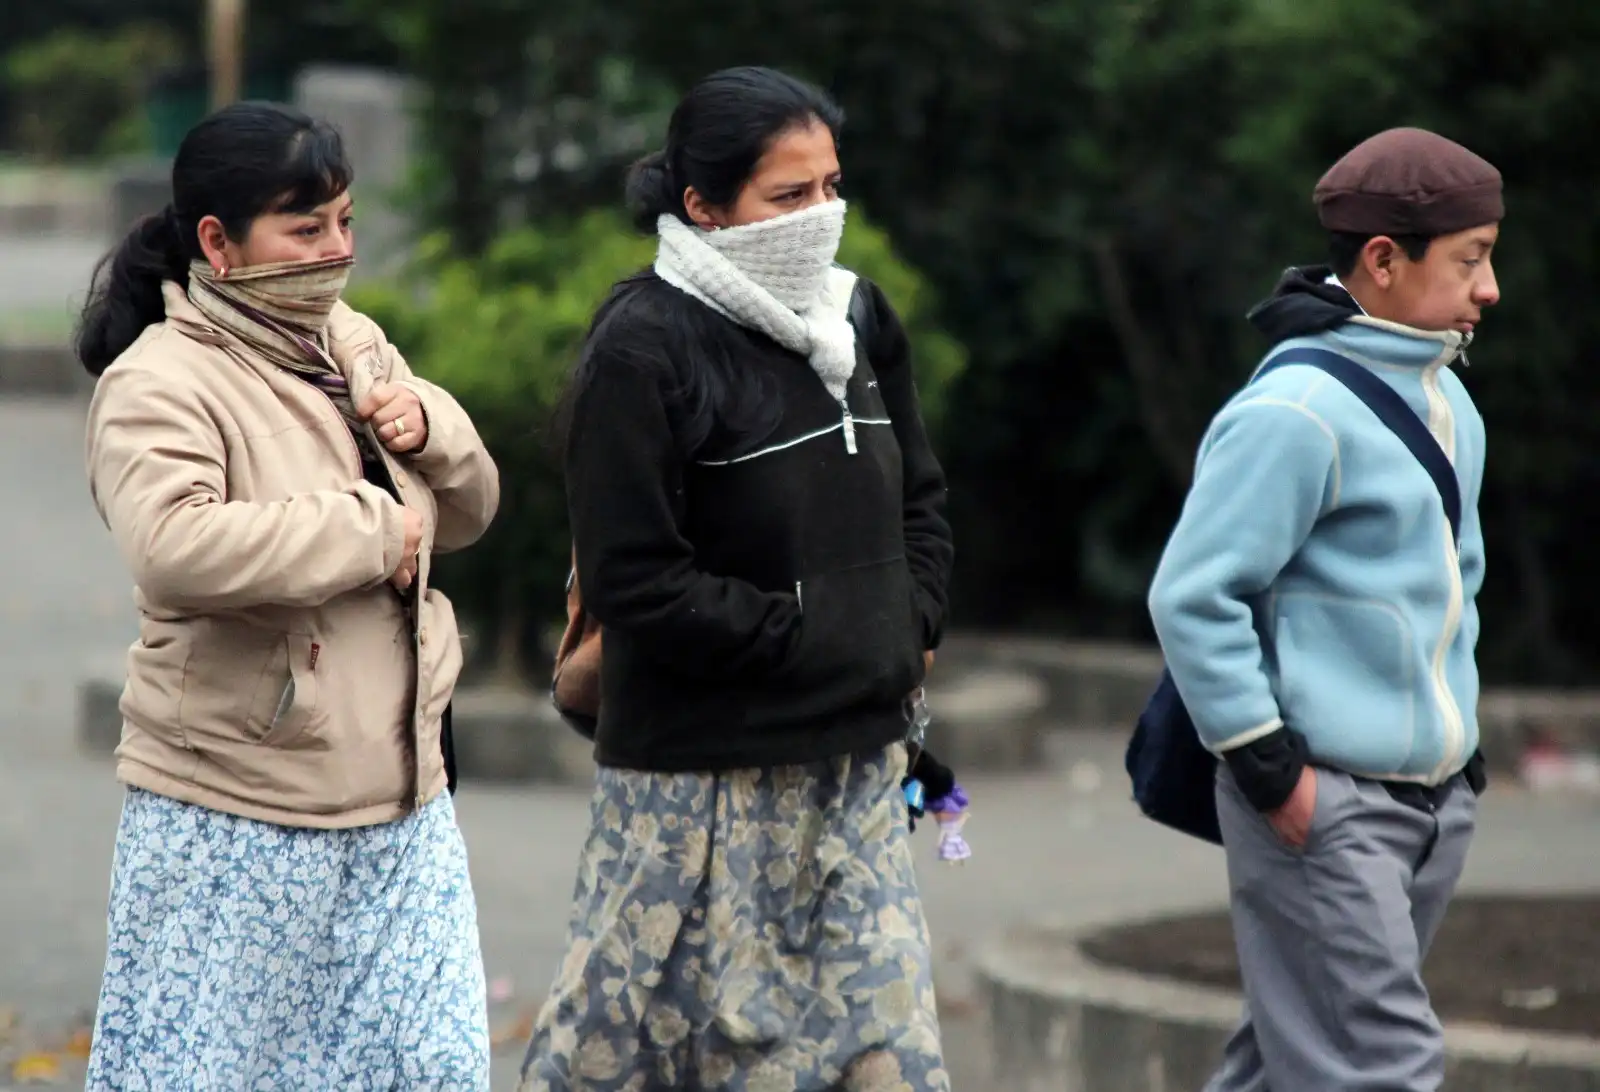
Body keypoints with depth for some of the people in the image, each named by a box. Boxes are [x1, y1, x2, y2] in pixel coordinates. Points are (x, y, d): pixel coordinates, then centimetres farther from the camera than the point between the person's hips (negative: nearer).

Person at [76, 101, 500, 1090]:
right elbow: (175, 548, -32)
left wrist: (428, 431, -3)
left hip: (399, 803, 7)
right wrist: (370, 529, -23)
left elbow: (468, 513, 20)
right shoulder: (158, 381, -13)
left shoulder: (356, 347, 11)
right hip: (236, 821, -7)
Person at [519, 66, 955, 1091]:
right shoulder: (645, 348, -13)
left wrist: (912, 628, 6)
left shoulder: (857, 318, 9)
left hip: (856, 758, 7)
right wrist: (802, 637, -14)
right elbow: (635, 581, -17)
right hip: (709, 777, -7)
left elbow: (920, 496, 22)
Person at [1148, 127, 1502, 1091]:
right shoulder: (1297, 411, -16)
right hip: (1323, 806, -9)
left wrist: (1459, 726, 22)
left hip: (1434, 797, 9)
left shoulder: (1447, 401, 14)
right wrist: (1268, 767, -17)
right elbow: (1192, 595, -18)